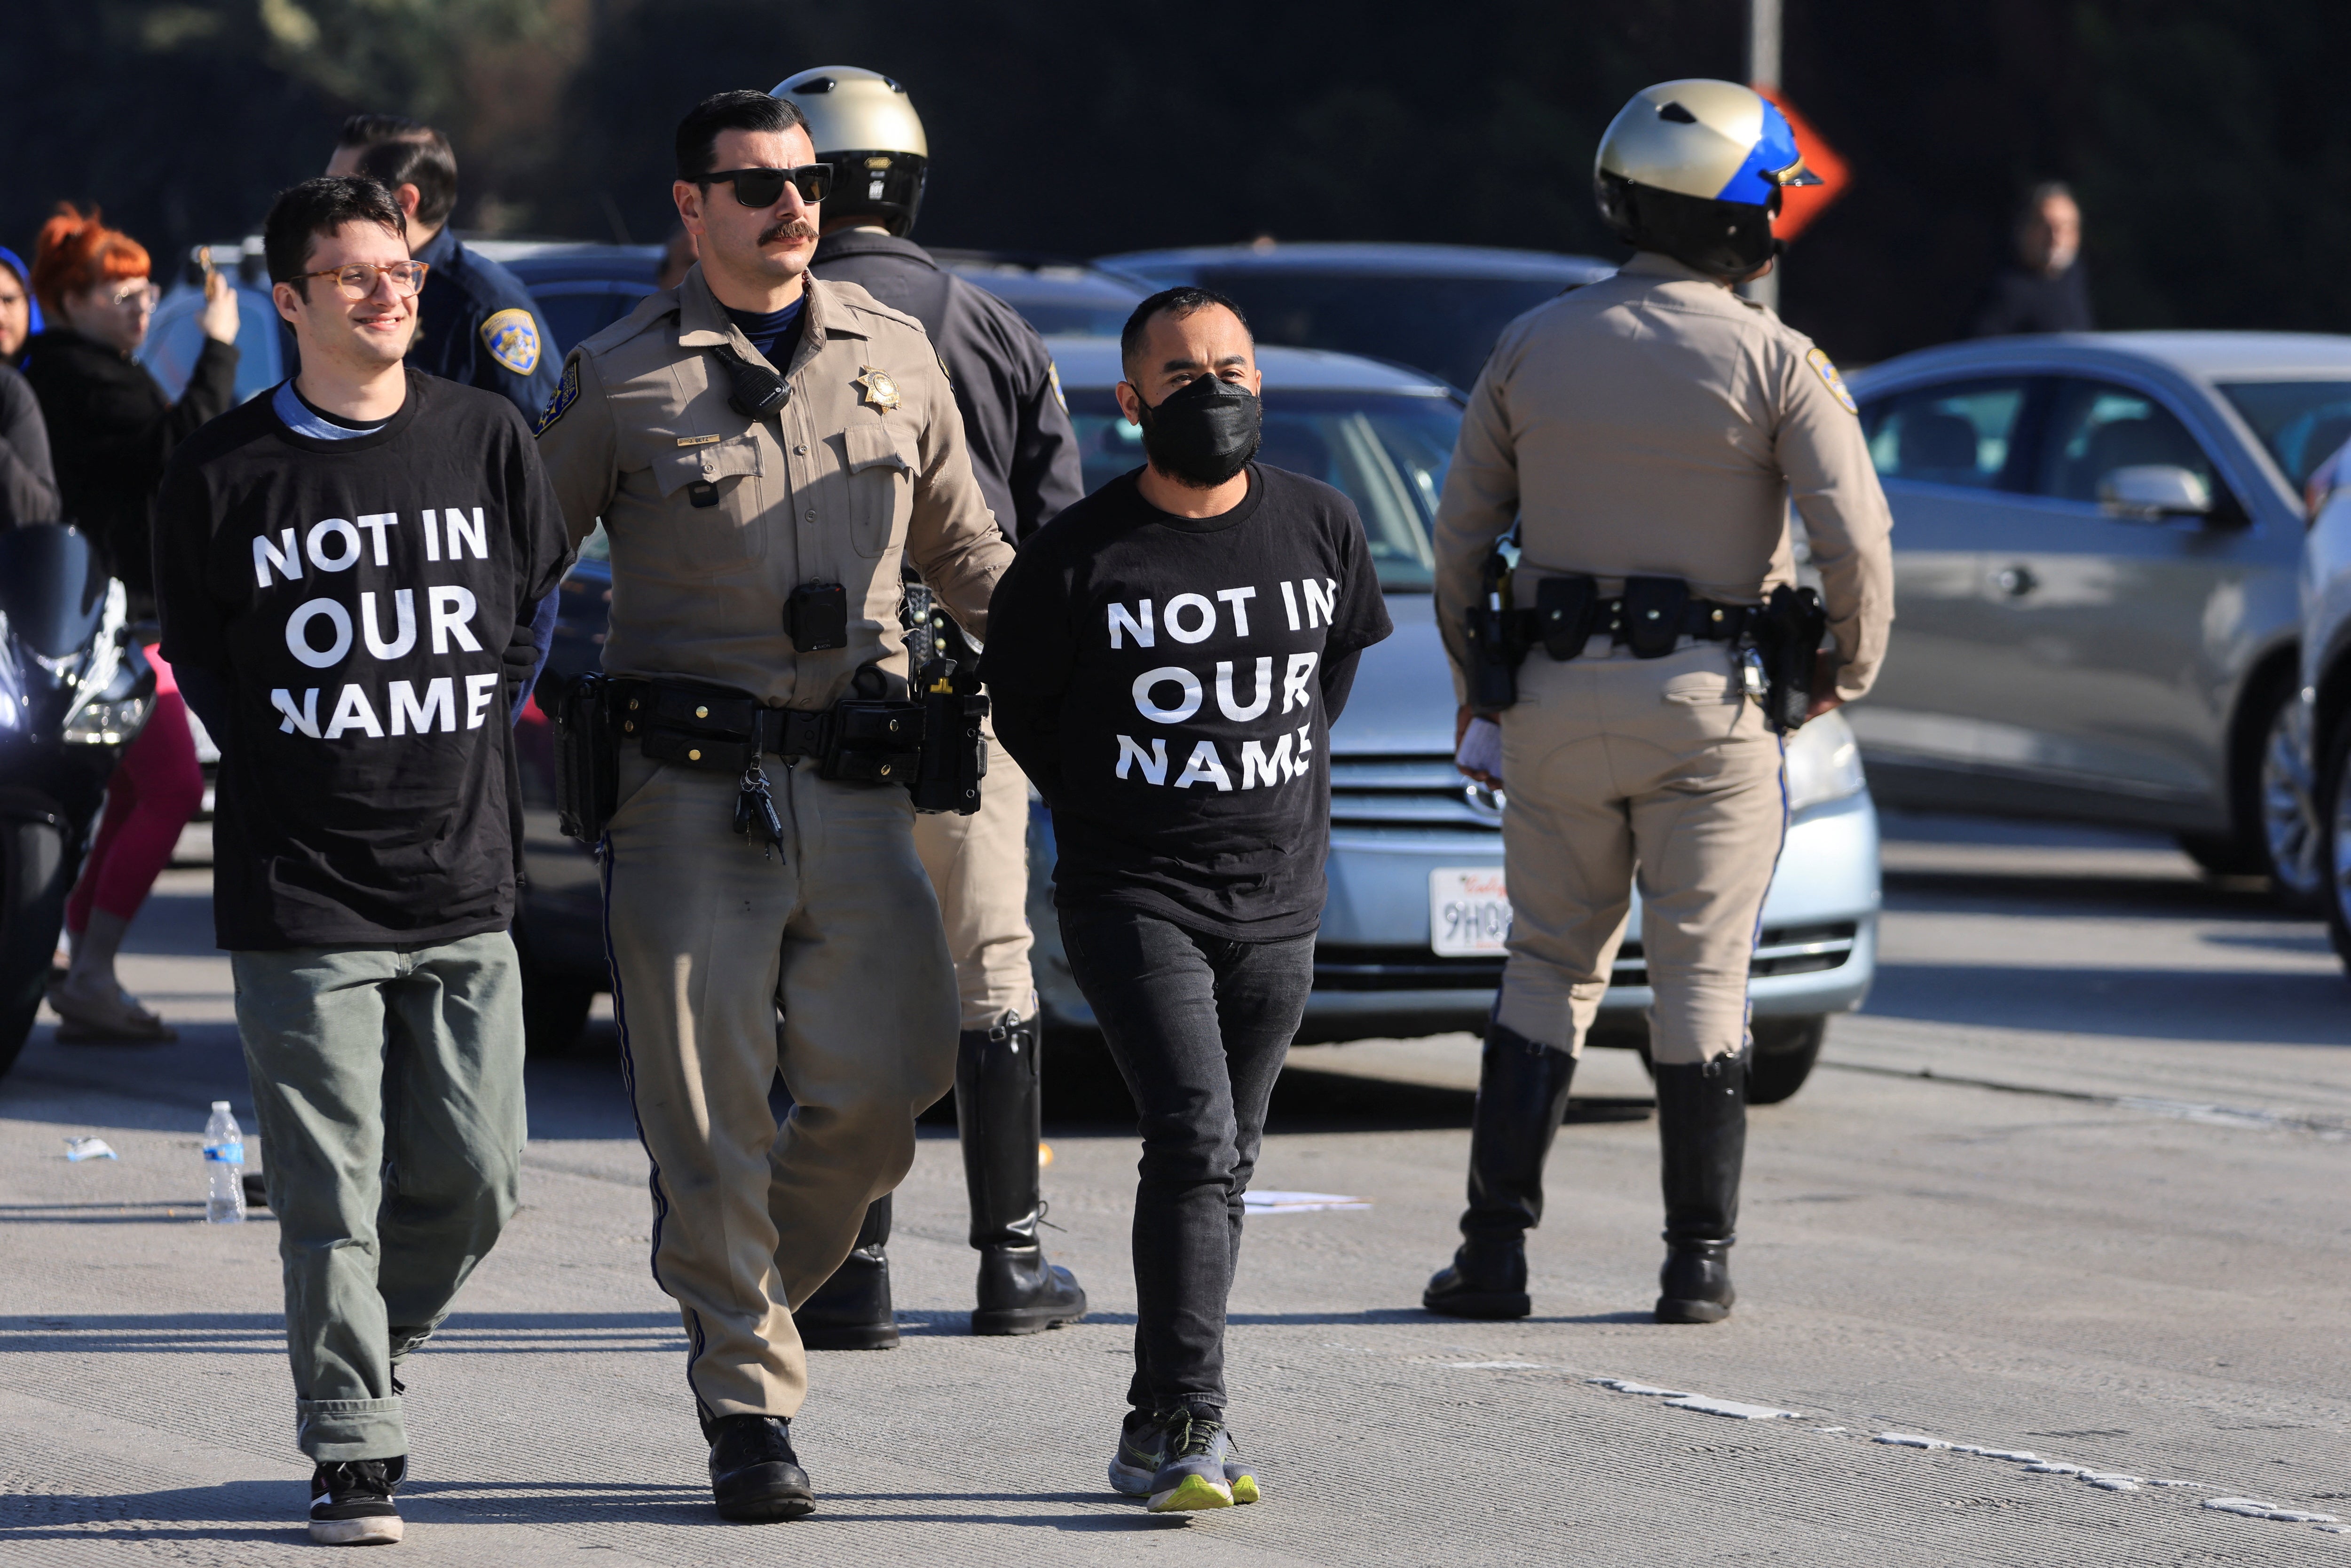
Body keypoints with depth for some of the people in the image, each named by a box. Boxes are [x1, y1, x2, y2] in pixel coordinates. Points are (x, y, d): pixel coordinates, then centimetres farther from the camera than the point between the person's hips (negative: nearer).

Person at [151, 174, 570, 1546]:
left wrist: (472, 743, 10)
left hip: (465, 880, 3)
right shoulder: (227, 472, -2)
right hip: (300, 893, -2)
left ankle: (379, 1346, 30)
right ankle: (353, 1451, 4)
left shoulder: (488, 440, 4)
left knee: (474, 1178, 4)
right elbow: (198, 656, 9)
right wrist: (292, 765, 6)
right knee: (334, 1192, -5)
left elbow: (541, 606, 15)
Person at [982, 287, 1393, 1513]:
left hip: (1277, 903, 4)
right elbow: (1014, 704, 6)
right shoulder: (1076, 556, -8)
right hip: (1133, 895, -4)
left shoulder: (1320, 526, 2)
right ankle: (1190, 1423, -19)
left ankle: (1159, 1433, 17)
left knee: (1221, 1165, 8)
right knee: (1194, 1139, -19)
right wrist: (1106, 813, 9)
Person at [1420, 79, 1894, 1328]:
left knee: (1548, 968, 11)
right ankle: (1698, 1262, 5)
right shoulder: (1775, 364, -7)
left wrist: (1472, 687, 19)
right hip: (1710, 704, -2)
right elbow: (1855, 540, -11)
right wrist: (1850, 669, 8)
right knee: (1700, 979, 5)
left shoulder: (1532, 347, 3)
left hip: (1556, 704, 3)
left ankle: (1497, 1246, 4)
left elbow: (1461, 532, 7)